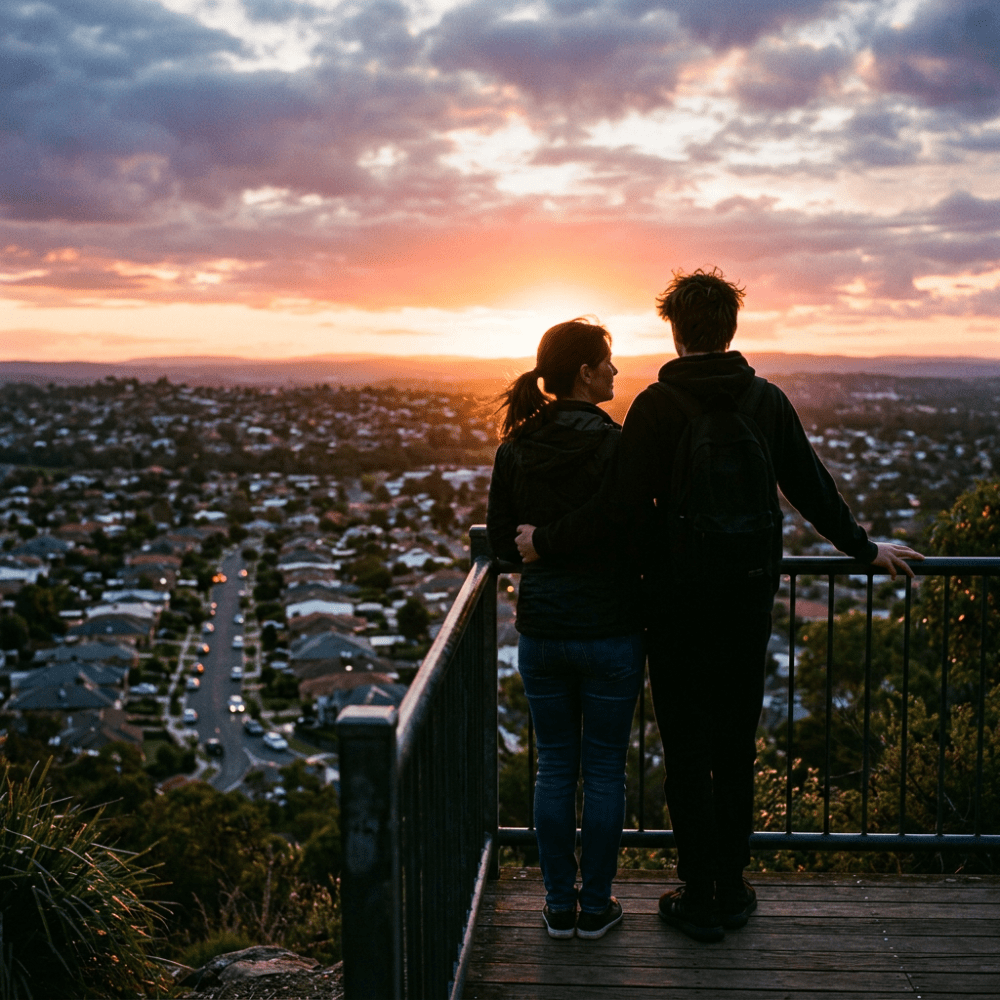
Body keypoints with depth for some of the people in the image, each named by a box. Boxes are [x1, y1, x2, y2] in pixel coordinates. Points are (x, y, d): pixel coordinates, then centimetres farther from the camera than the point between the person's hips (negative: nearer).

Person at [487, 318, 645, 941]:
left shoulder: (515, 448, 1)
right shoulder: (613, 444, -14)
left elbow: (501, 541, 7)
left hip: (540, 627, 4)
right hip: (609, 628, -4)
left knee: (555, 767, 14)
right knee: (605, 770, 9)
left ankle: (560, 906, 22)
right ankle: (596, 907, 20)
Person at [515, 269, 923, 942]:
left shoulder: (659, 405, -10)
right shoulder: (767, 400, 3)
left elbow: (620, 505, -17)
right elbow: (815, 490, 9)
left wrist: (546, 542, -6)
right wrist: (866, 549, 23)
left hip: (679, 601, -4)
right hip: (749, 596, 4)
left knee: (686, 751, 6)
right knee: (736, 746, 14)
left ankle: (700, 898, 14)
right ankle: (733, 889, 24)